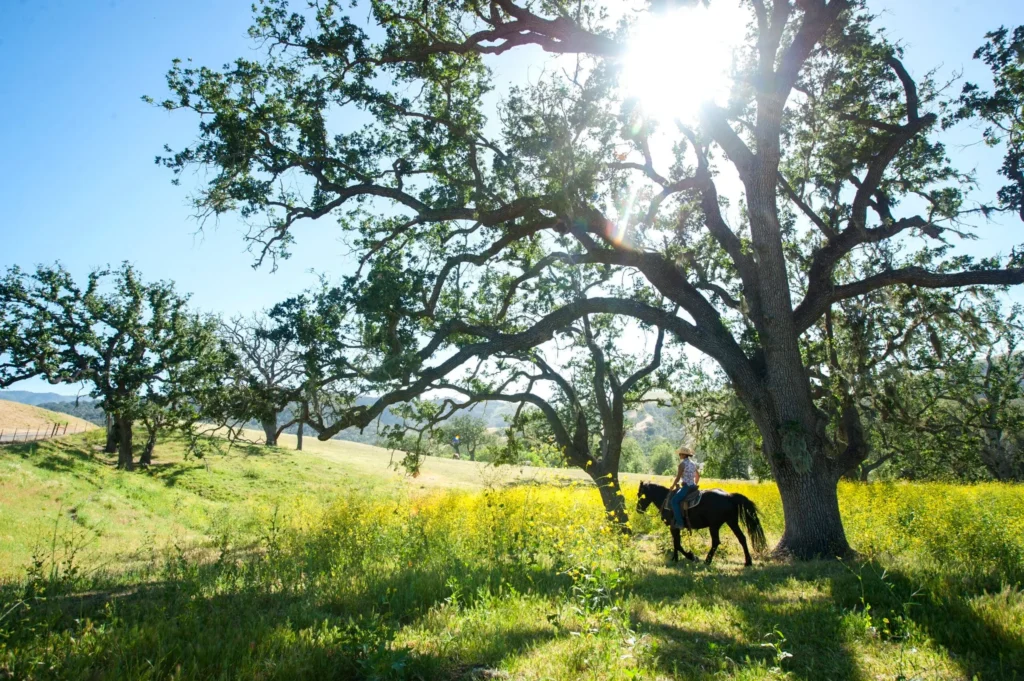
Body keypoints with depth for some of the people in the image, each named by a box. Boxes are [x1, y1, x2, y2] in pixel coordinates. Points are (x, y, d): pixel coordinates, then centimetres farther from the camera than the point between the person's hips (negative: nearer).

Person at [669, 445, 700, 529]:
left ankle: (680, 523, -19)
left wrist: (672, 487, -1)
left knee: (674, 501, -12)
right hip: (693, 486, 10)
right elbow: (698, 476, 23)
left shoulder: (682, 464, -13)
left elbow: (678, 478, -14)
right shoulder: (693, 463, 13)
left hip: (686, 487, -10)